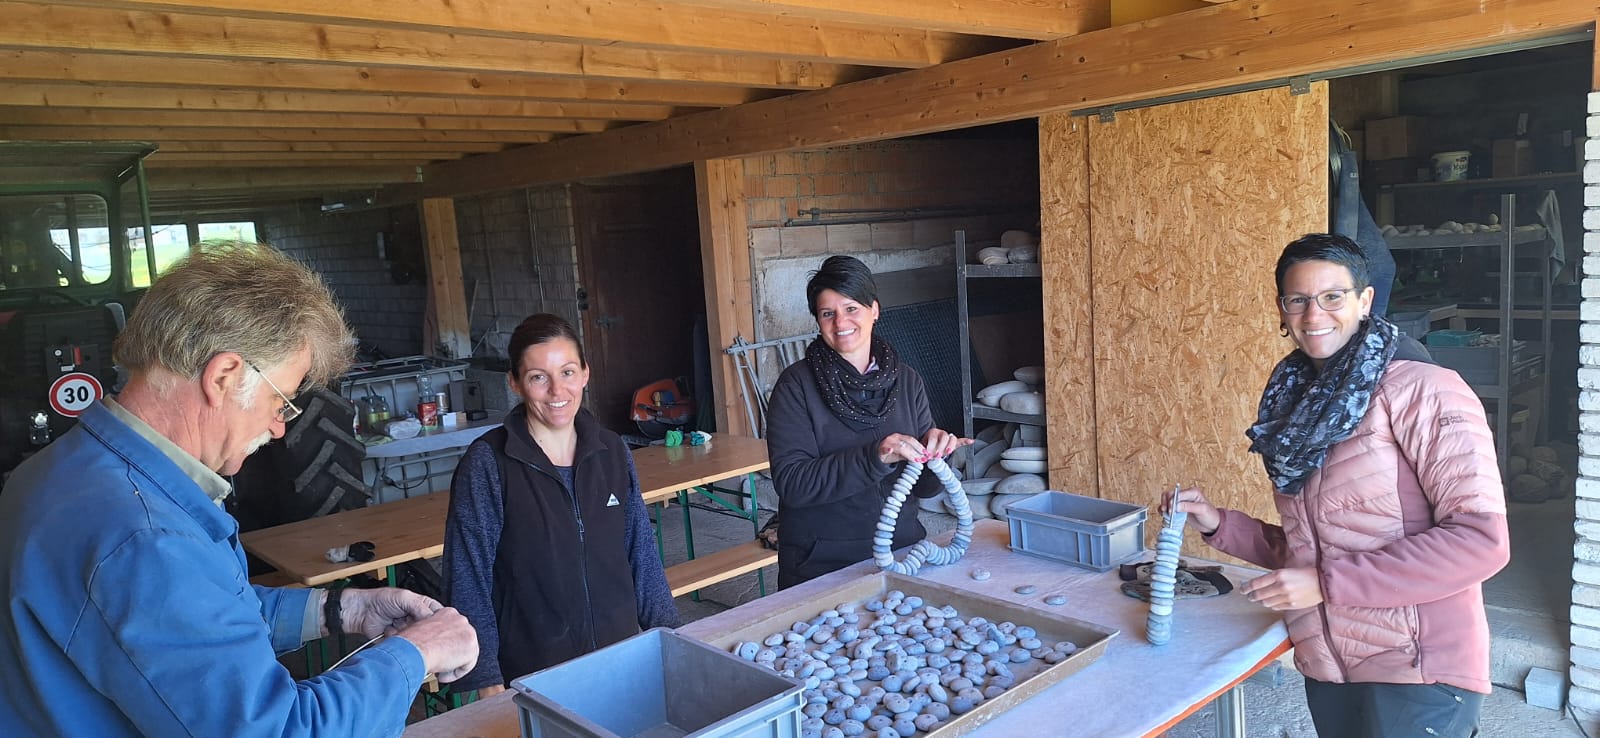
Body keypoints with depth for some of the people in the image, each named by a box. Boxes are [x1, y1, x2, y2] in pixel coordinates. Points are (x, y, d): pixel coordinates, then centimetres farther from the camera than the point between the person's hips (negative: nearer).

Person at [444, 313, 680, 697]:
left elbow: (642, 554, 7)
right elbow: (468, 582, -10)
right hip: (530, 676, -4)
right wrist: (488, 684, -12)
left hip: (622, 659, 4)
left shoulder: (611, 450, 0)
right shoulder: (487, 464, -12)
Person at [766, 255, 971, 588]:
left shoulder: (906, 381, 1)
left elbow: (924, 488, 4)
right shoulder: (797, 384, -9)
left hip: (900, 550, 3)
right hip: (820, 565, -3)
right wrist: (874, 457, -28)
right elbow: (790, 483, -19)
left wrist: (934, 453, -18)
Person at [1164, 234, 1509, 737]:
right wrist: (1219, 526, 1)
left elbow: (1481, 539, -19)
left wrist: (1325, 582, -19)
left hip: (1417, 671, -6)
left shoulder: (1422, 391, -12)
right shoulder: (1300, 405, 9)